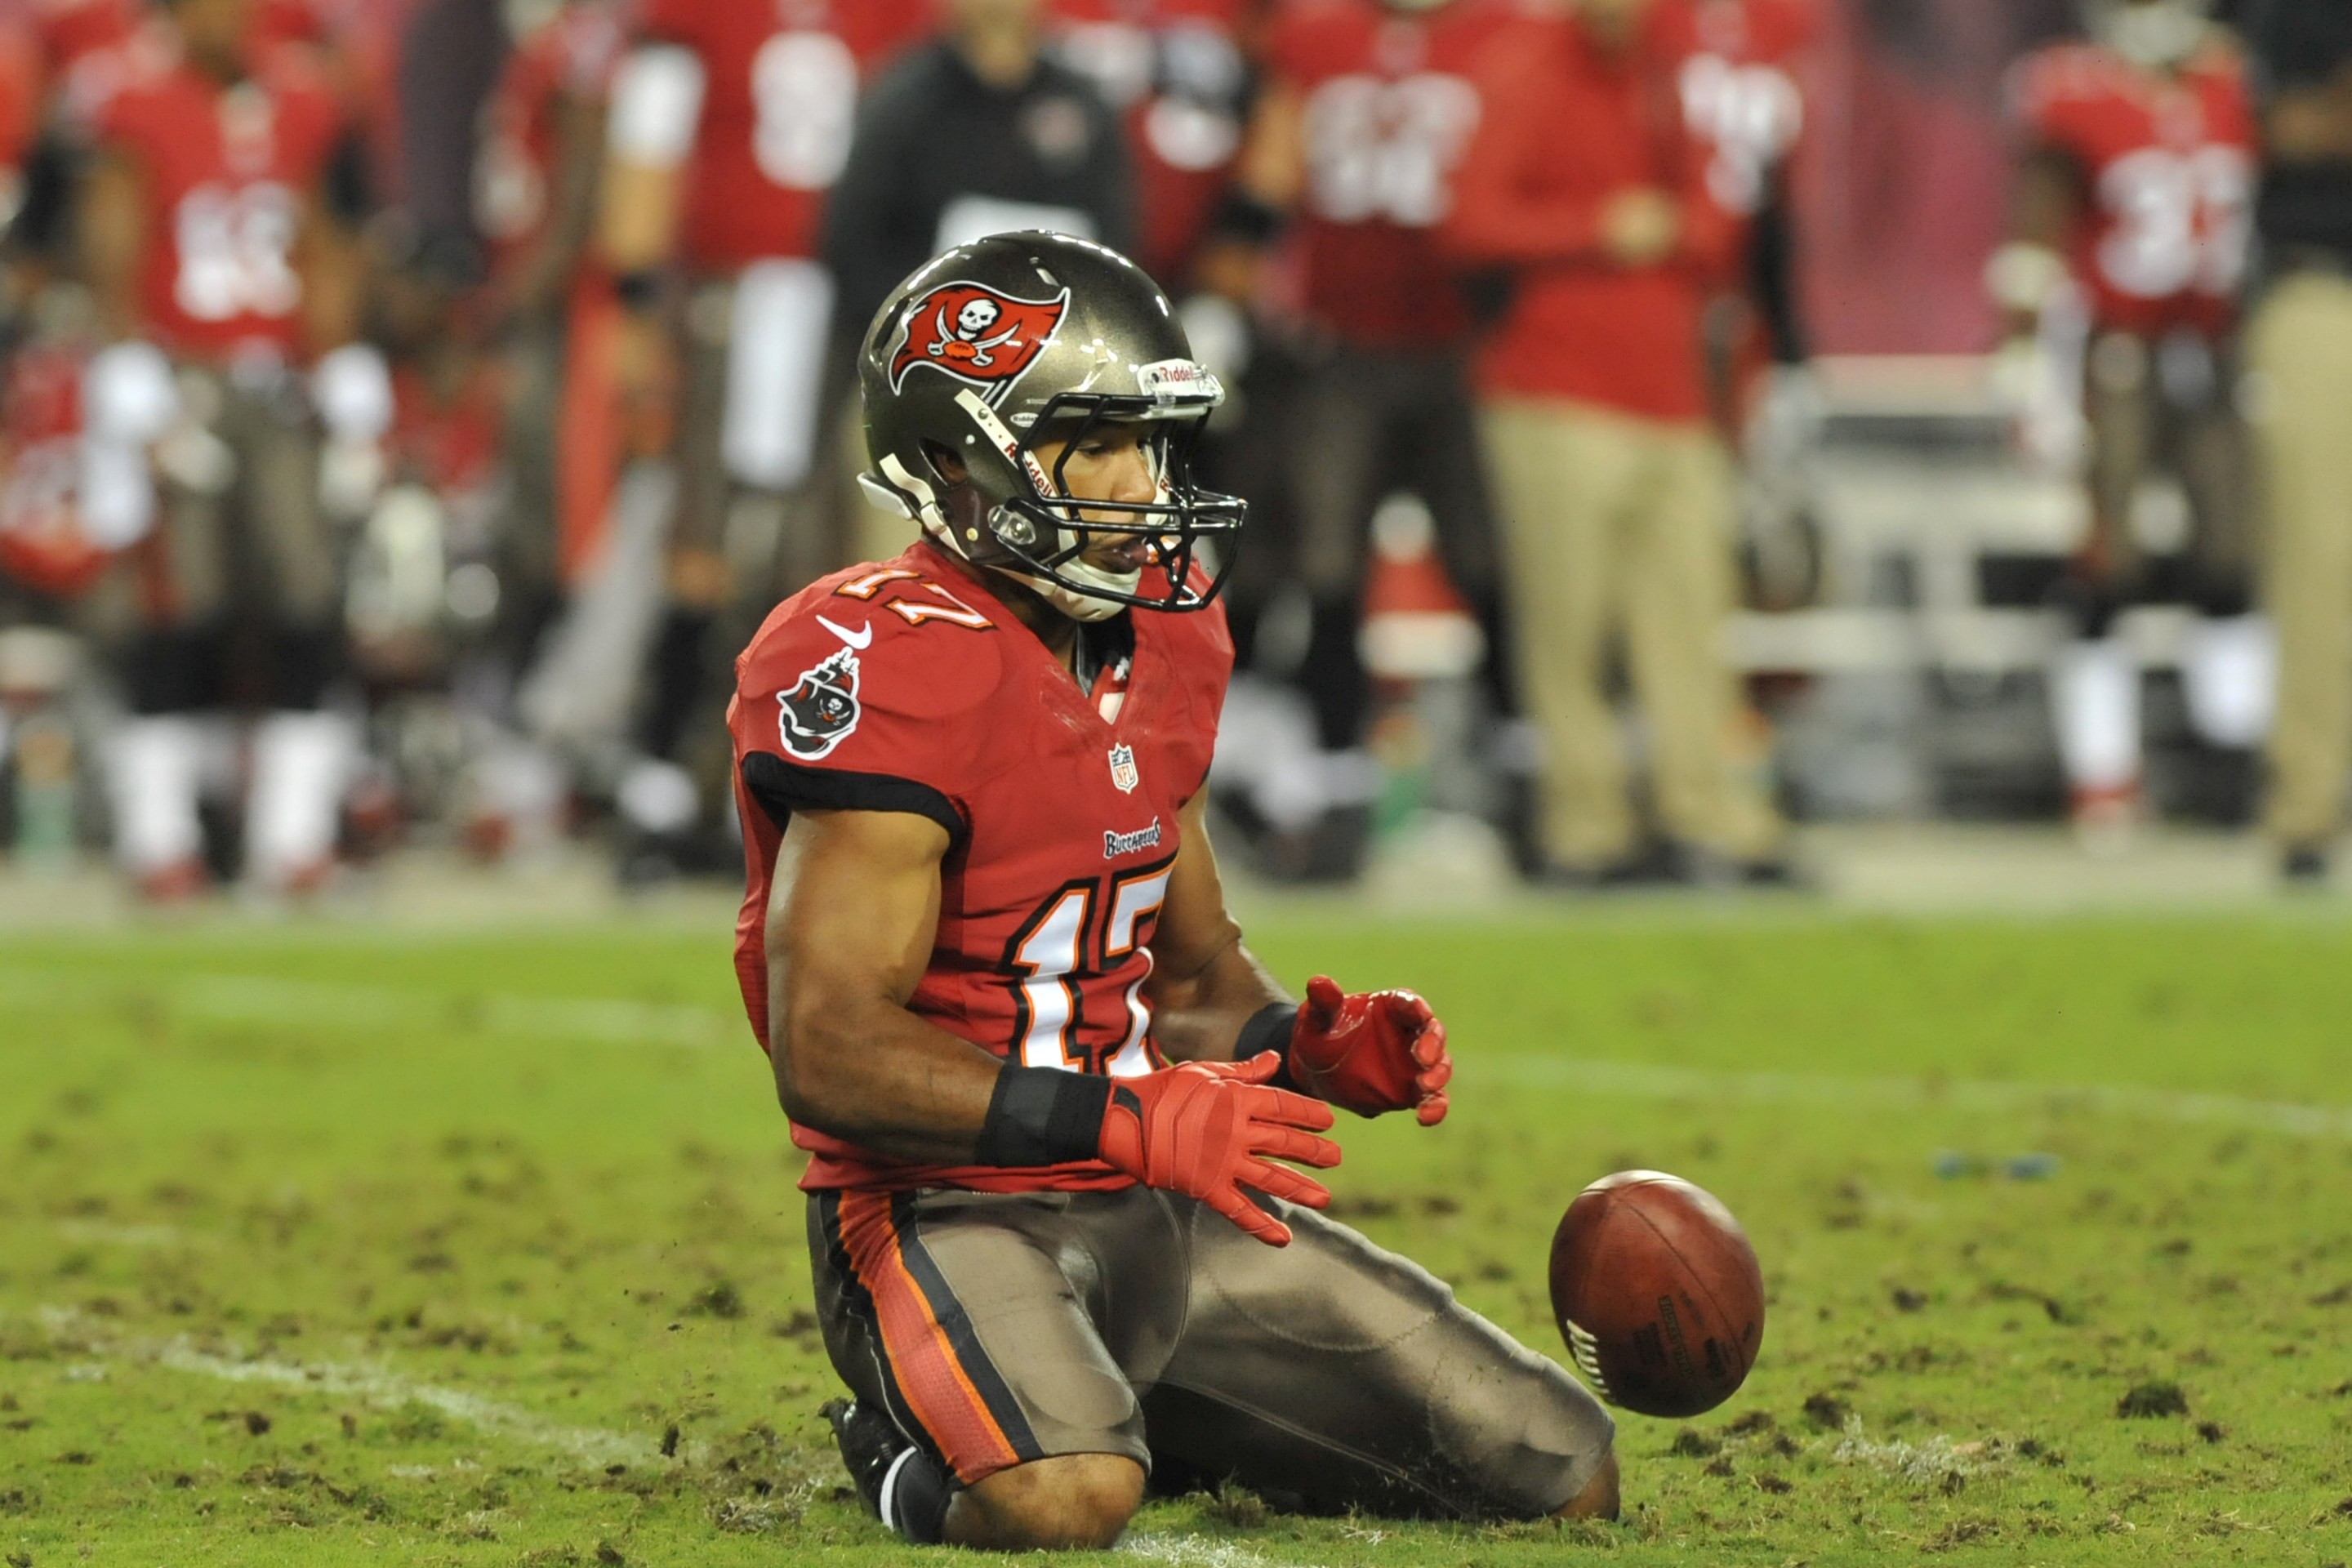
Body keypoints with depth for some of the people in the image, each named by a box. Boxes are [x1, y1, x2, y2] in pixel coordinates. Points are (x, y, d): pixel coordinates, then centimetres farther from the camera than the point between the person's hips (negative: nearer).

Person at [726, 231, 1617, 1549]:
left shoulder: (1156, 643, 10)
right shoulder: (893, 669, -18)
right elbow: (829, 1055, -23)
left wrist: (1321, 1047, -1)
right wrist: (1128, 1120, -25)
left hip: (1166, 1215, 8)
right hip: (953, 1214, -8)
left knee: (1565, 1478, 4)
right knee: (1063, 1502, -39)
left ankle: (1147, 1414, 19)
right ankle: (917, 1445, -2)